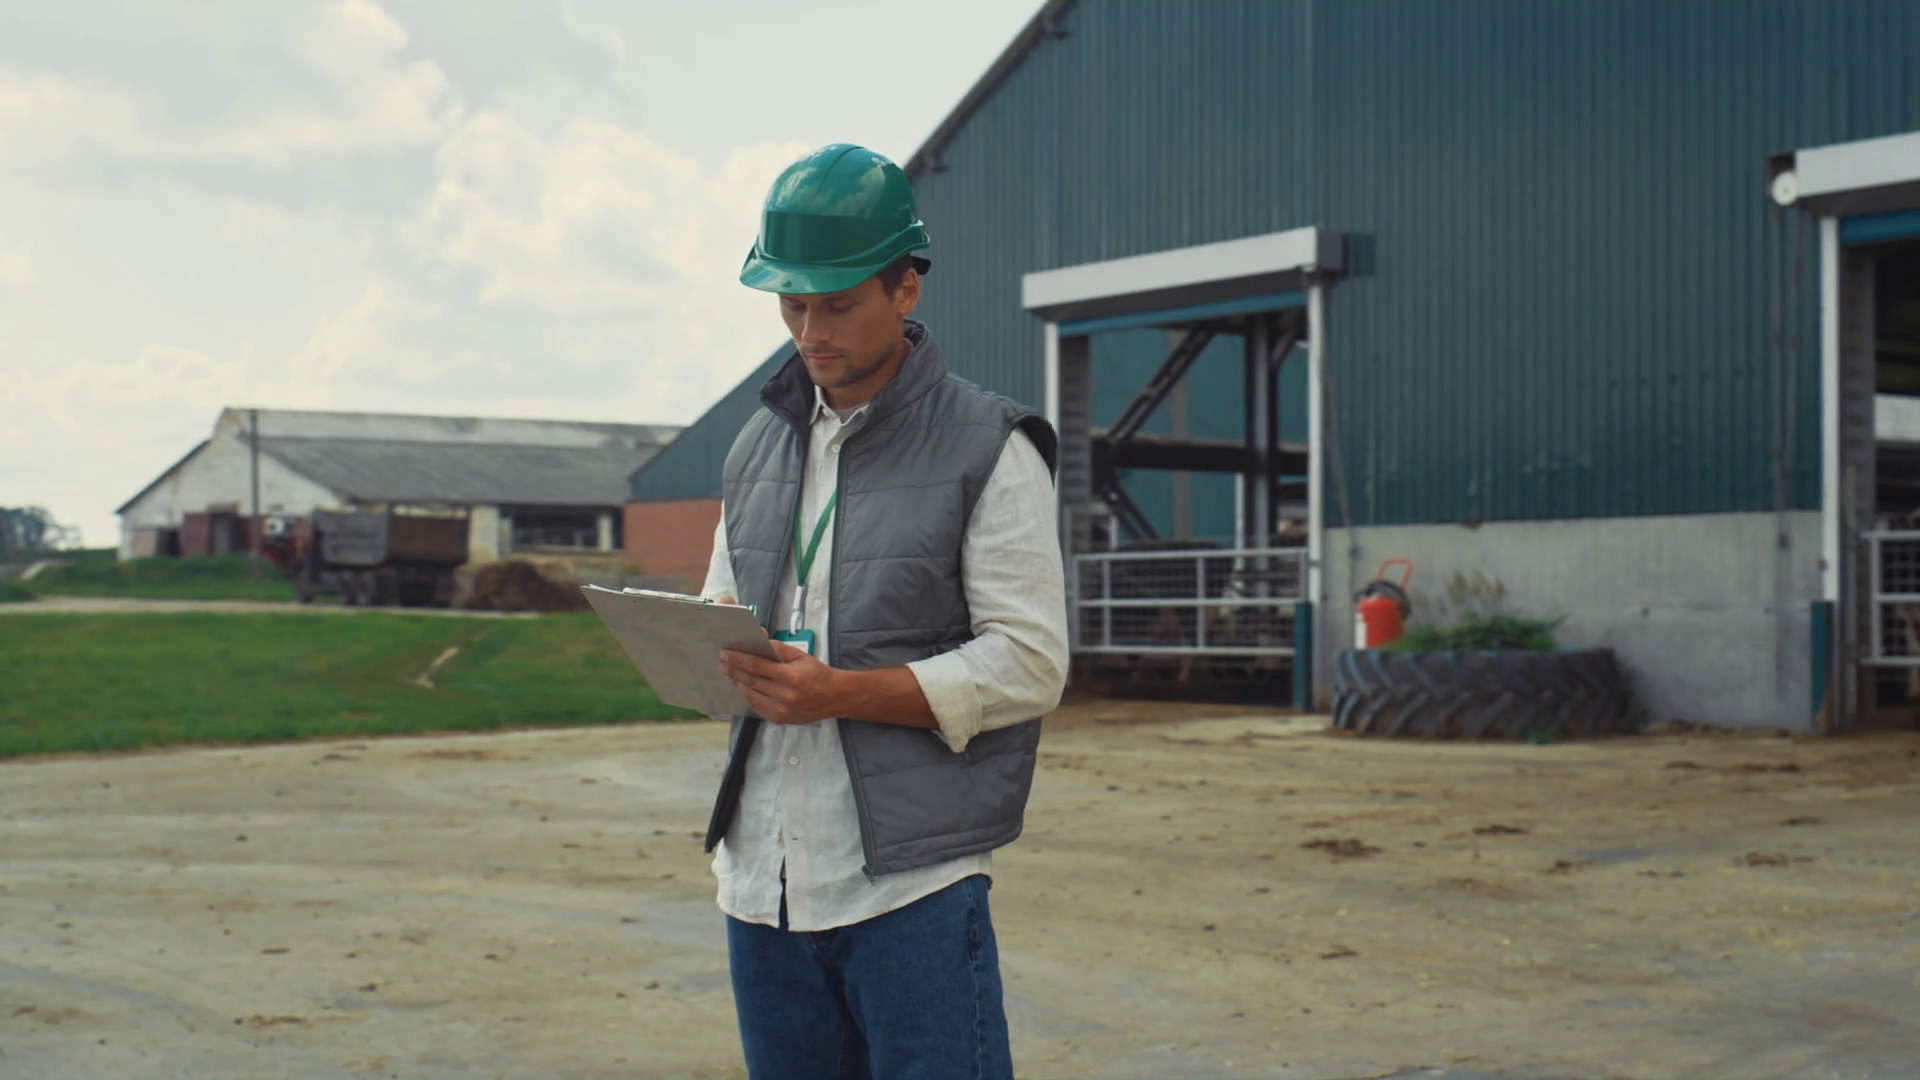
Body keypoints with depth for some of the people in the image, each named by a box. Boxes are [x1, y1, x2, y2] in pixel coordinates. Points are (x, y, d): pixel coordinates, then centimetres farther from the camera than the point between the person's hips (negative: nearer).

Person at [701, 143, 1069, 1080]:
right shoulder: (760, 443, 16)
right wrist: (719, 648, -3)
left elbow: (1029, 665, -9)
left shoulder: (989, 449, -3)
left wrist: (842, 692, -19)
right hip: (761, 872, 6)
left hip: (914, 885, -6)